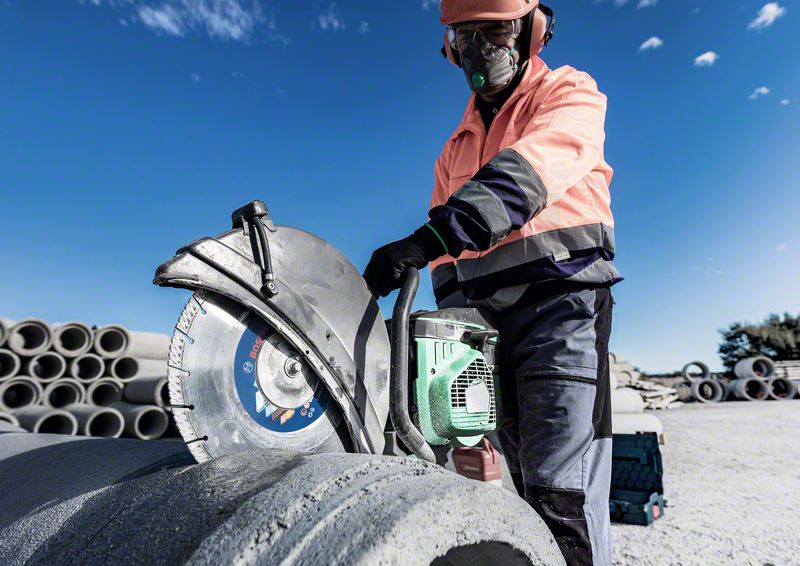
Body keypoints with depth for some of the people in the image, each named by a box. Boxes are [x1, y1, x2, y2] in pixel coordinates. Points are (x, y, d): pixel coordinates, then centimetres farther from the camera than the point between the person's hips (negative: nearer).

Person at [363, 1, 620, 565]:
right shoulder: (457, 147, 24)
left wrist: (428, 237, -29)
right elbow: (448, 255, 18)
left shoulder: (569, 92, 7)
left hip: (560, 300, -5)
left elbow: (526, 173, -17)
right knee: (526, 482, 12)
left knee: (562, 495, -12)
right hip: (486, 317, 6)